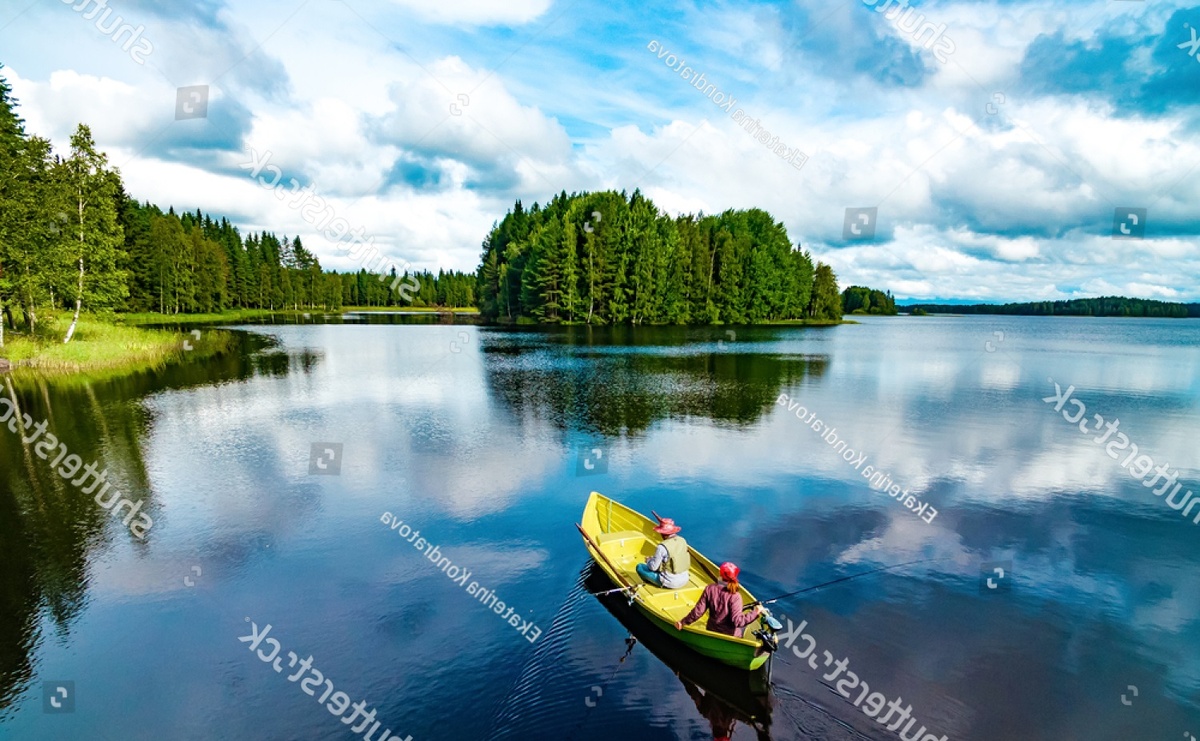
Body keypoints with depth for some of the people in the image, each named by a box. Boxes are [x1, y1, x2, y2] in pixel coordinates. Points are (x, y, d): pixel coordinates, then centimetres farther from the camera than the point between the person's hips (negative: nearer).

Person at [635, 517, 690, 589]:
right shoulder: (682, 540, -4)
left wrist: (648, 560, 9)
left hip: (671, 583, -6)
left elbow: (653, 567, -14)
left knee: (640, 567, 6)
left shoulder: (662, 547, -22)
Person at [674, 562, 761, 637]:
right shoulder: (735, 597, -26)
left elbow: (698, 611, -11)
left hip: (712, 631, 5)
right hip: (730, 636, -4)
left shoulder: (710, 589, -15)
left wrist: (683, 622, 0)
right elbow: (737, 621, -28)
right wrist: (755, 612, -19)